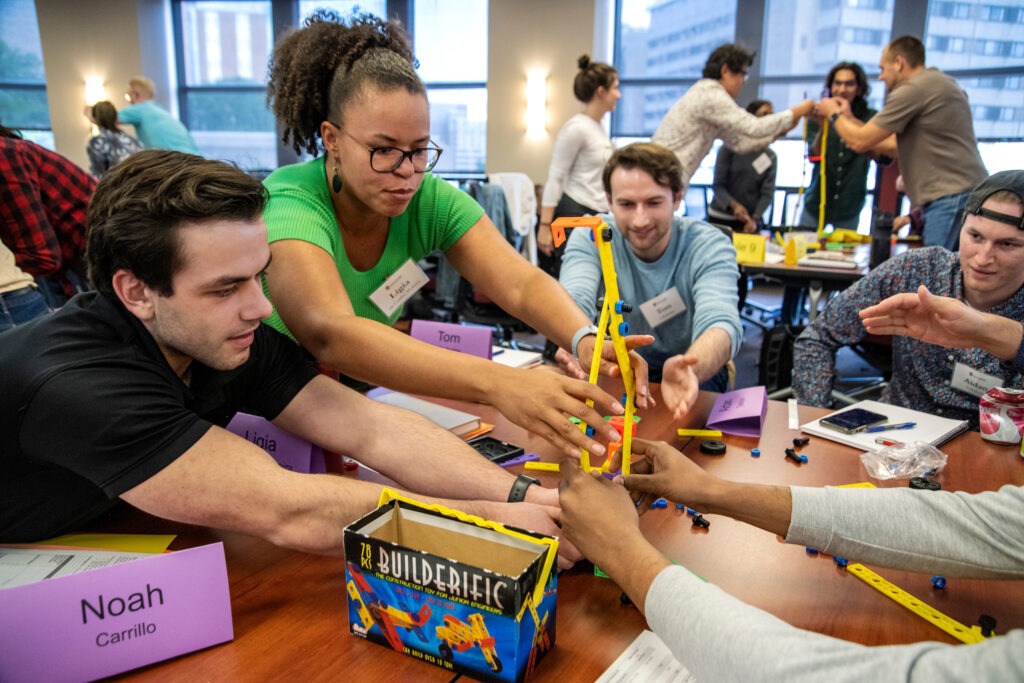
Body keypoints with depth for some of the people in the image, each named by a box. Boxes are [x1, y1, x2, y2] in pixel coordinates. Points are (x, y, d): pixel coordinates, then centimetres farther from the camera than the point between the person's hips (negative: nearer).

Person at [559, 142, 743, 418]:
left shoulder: (710, 246, -14)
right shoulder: (589, 238, -9)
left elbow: (720, 323, -31)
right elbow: (575, 304, -27)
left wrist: (689, 370, -55)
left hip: (695, 384, -2)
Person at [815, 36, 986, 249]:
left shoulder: (913, 88, -9)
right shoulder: (938, 82, 22)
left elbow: (860, 142, -7)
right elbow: (901, 146, 24)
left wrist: (833, 114, 12)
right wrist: (850, 119, 26)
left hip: (951, 198, -10)